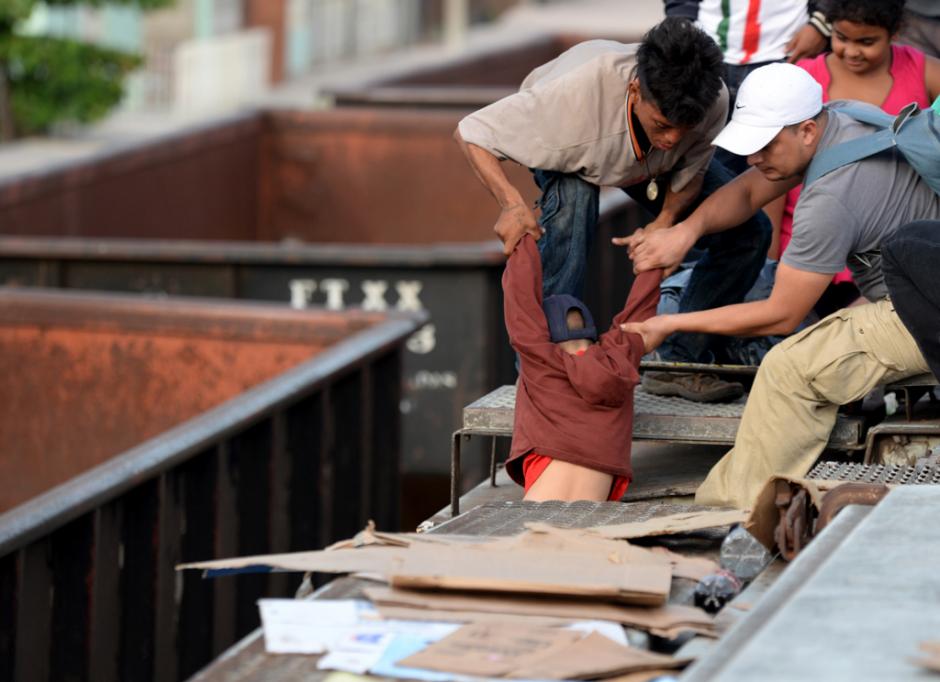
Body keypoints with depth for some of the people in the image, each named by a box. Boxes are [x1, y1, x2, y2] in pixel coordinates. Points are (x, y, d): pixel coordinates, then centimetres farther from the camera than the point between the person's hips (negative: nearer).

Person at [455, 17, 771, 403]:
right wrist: (511, 204, -52)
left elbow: (690, 172, -15)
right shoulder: (575, 92, -47)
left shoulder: (713, 103, -36)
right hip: (571, 154, -3)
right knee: (571, 204, -37)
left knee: (749, 231, -13)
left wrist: (667, 219, -36)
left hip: (653, 167, 4)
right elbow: (470, 134, -37)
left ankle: (681, 361, -3)